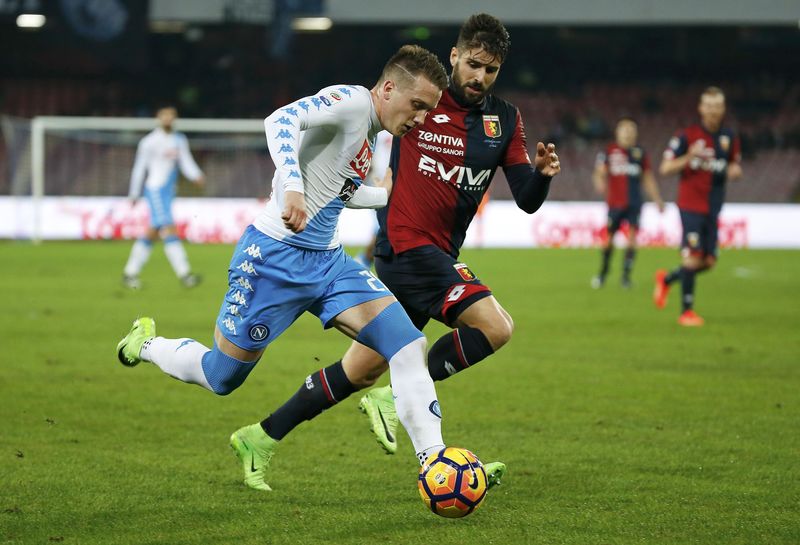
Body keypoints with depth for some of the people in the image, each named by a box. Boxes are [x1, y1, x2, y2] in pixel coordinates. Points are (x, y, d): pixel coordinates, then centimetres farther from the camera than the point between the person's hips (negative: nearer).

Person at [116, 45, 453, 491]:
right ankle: (146, 344, 37)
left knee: (409, 345, -11)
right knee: (221, 378, 7)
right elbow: (283, 119, -32)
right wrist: (292, 186, -44)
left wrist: (387, 196, 38)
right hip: (277, 257, -8)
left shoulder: (371, 133, 14)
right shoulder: (351, 100, -14)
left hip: (329, 261, 8)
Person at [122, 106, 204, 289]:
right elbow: (139, 168, 0)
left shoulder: (179, 140, 13)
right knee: (169, 230, -16)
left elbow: (186, 162, 7)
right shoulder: (149, 141, -5)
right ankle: (184, 273, -23)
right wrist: (134, 194, 2)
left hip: (169, 190, 7)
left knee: (152, 233, 10)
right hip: (155, 189, -7)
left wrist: (197, 176, -14)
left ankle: (130, 273, 19)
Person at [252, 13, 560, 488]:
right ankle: (397, 396, -11)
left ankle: (264, 435, 22)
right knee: (496, 327, -23)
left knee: (361, 371, 11)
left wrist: (543, 173, -14)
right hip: (410, 246, -7)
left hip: (438, 256, 7)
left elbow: (527, 201, 7)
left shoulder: (506, 121, 9)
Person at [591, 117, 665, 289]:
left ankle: (626, 274, -2)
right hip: (615, 202, -2)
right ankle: (603, 272, 21)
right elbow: (599, 173, -3)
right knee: (609, 238, 3)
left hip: (634, 202, 2)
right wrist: (600, 183, -26)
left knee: (632, 236, -9)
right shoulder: (609, 151, 1)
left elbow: (648, 178, 16)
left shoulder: (640, 153, 8)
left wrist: (657, 199, 15)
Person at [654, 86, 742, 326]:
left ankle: (666, 279, 30)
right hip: (691, 205, -5)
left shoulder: (730, 138, 8)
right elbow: (665, 168, -6)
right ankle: (686, 311, -3)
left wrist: (734, 171, -6)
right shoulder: (687, 136, -5)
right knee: (692, 257, -14)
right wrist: (689, 158, -23)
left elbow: (736, 166, 19)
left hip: (713, 208, 5)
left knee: (708, 261, 5)